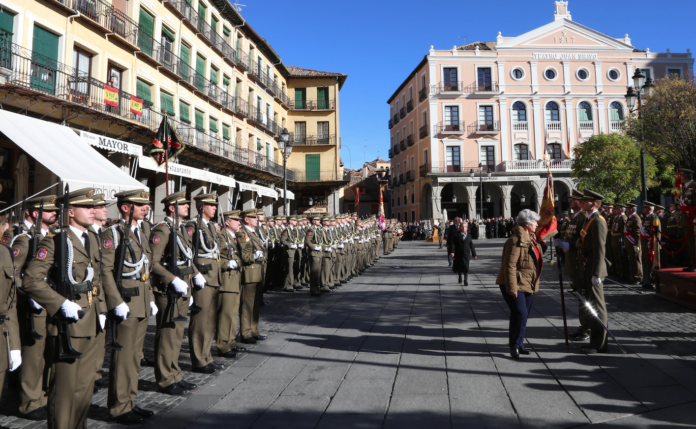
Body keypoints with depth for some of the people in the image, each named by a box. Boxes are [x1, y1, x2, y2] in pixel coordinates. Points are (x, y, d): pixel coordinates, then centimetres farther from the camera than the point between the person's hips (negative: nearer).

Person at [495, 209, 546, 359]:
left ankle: (519, 344, 25)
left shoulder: (531, 238, 11)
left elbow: (538, 255, 28)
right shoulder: (516, 240, -20)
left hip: (529, 285, 9)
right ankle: (515, 346, 0)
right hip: (515, 285, -9)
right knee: (520, 313, -13)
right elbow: (510, 266, -23)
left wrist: (542, 244, 10)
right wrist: (512, 287, -25)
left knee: (523, 315, 14)